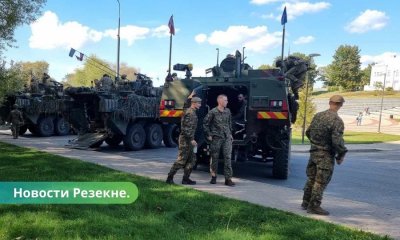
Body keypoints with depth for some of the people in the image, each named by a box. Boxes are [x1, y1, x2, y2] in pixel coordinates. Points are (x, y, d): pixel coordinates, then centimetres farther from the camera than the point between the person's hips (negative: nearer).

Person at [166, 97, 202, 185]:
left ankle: (186, 178, 15)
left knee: (192, 160, 10)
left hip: (189, 139, 10)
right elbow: (186, 128, -23)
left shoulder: (193, 112, 16)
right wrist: (192, 139, -22)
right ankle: (170, 178, 1)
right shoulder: (190, 113, -16)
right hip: (185, 139, -10)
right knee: (181, 160, -6)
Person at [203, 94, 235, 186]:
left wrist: (230, 134, 18)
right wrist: (208, 135, -4)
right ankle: (213, 177, 22)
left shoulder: (228, 111, 9)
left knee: (227, 157, -3)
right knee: (214, 157, 6)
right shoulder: (213, 112, -6)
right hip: (216, 138, -3)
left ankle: (228, 178, 0)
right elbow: (205, 123, -2)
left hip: (227, 138, 4)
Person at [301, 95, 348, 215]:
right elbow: (337, 141, -21)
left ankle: (306, 203, 28)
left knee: (311, 178, 17)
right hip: (326, 155, -7)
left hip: (314, 151, 7)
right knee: (321, 182, 2)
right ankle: (314, 206, 8)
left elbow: (308, 132, 13)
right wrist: (341, 155, -6)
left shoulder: (318, 115, 5)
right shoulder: (337, 120, -17)